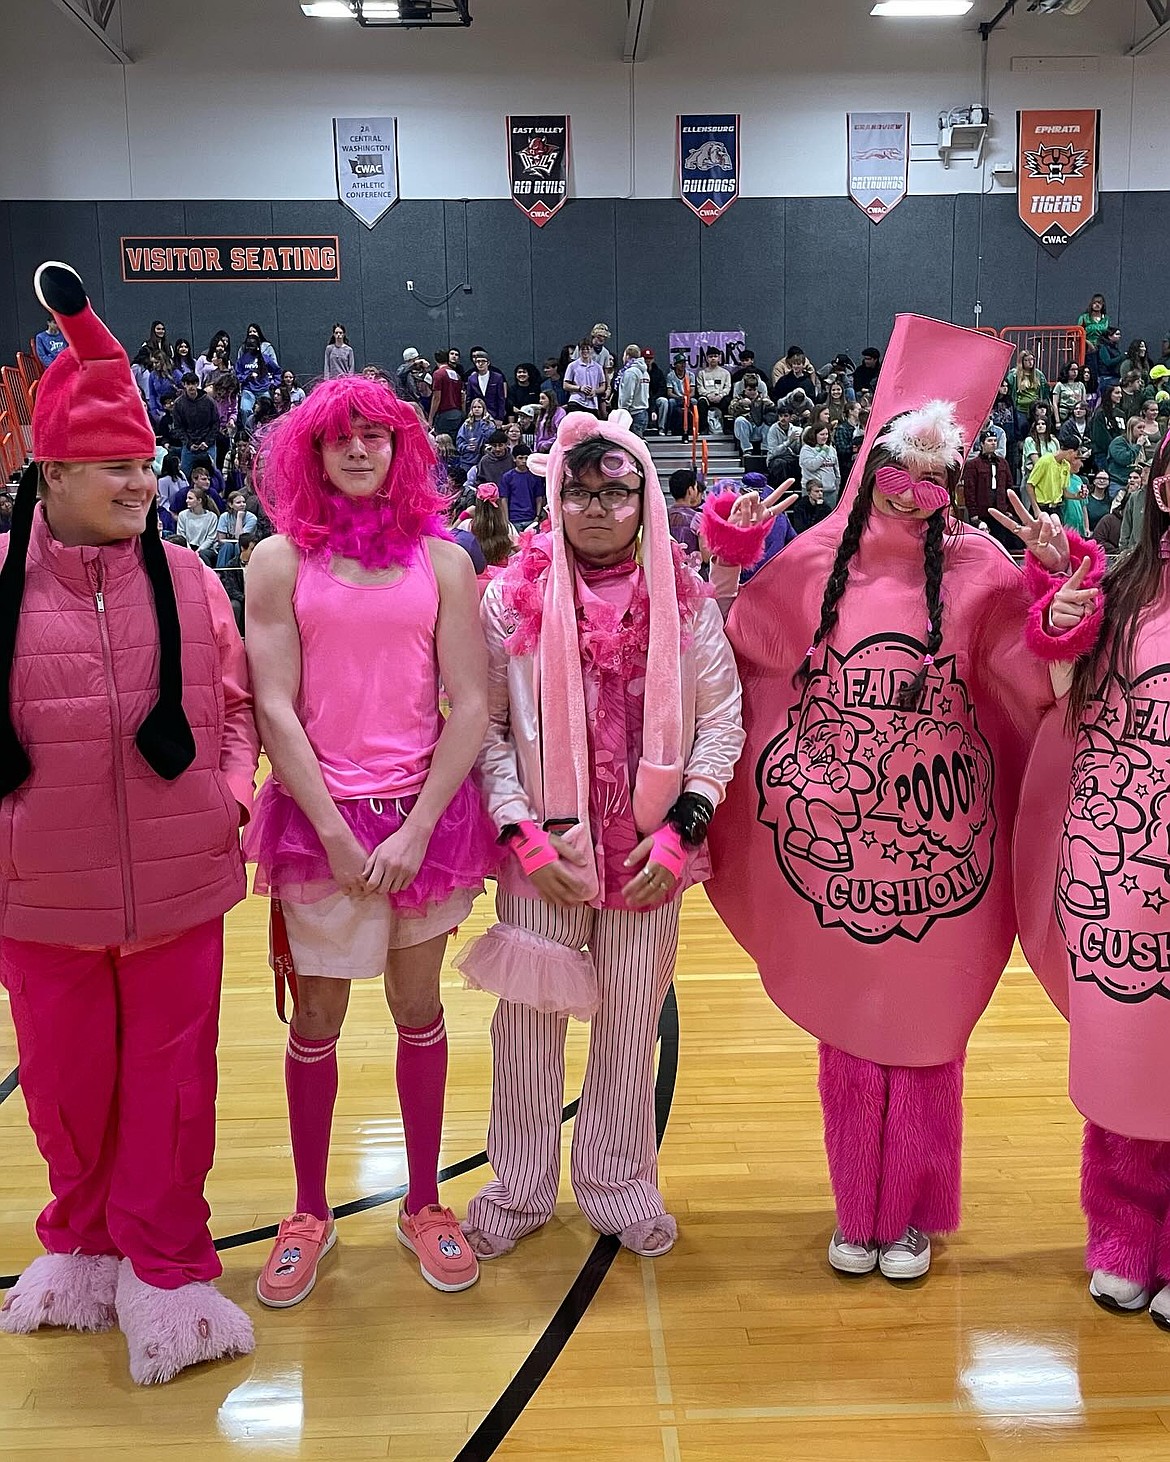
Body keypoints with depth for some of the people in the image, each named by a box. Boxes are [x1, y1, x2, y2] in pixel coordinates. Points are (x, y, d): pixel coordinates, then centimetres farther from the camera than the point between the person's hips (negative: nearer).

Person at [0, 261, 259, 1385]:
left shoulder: (185, 580, 0)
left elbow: (233, 704, 9)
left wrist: (235, 787, -5)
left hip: (179, 883, 0)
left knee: (170, 1076, 10)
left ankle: (165, 1269, 29)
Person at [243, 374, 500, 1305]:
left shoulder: (442, 561, 2)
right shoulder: (280, 561, -1)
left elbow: (472, 706, -3)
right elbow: (276, 710, -6)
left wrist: (416, 829, -11)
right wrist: (336, 833, -12)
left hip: (426, 811, 1)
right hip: (320, 815, -1)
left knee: (419, 1008, 12)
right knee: (317, 1018, 8)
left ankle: (423, 1203, 29)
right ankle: (311, 1212, 27)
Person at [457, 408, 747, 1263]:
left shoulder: (686, 599, -1)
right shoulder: (514, 596, -3)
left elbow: (720, 719, 1)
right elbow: (485, 723, -2)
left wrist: (682, 828, -7)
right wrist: (523, 833, -9)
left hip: (650, 851, 1)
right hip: (543, 849, 0)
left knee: (633, 1020, 11)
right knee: (530, 1016, 9)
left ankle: (618, 1184, 31)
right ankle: (521, 1191, 29)